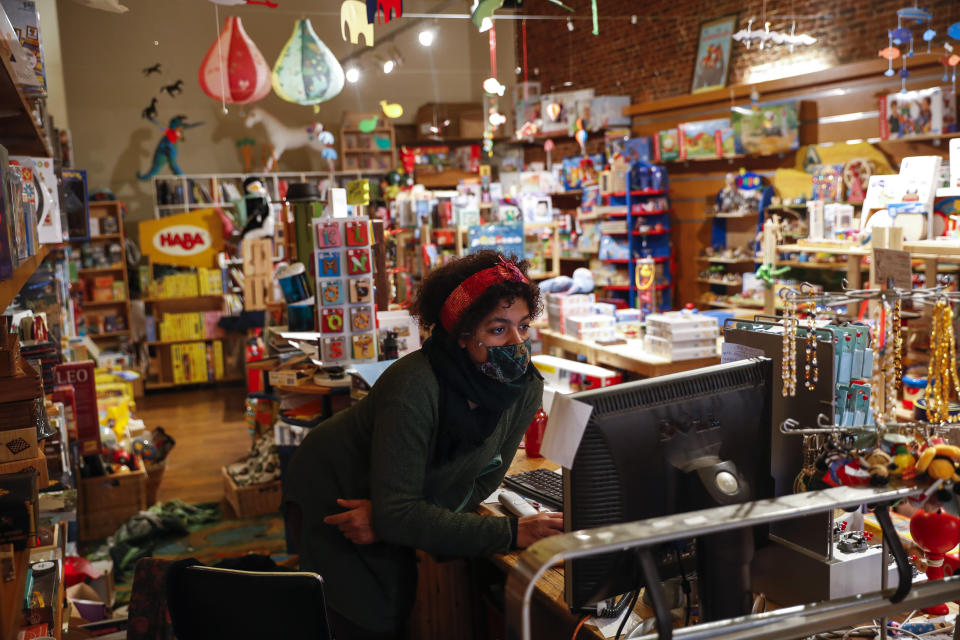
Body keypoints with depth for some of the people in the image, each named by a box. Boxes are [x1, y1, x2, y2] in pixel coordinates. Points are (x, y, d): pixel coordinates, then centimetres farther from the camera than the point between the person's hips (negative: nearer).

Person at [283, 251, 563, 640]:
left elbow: (480, 483, -11)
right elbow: (396, 511, -35)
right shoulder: (414, 387, -36)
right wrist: (512, 533, -40)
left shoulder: (526, 389, -18)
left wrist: (390, 514, -25)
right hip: (331, 499, -5)